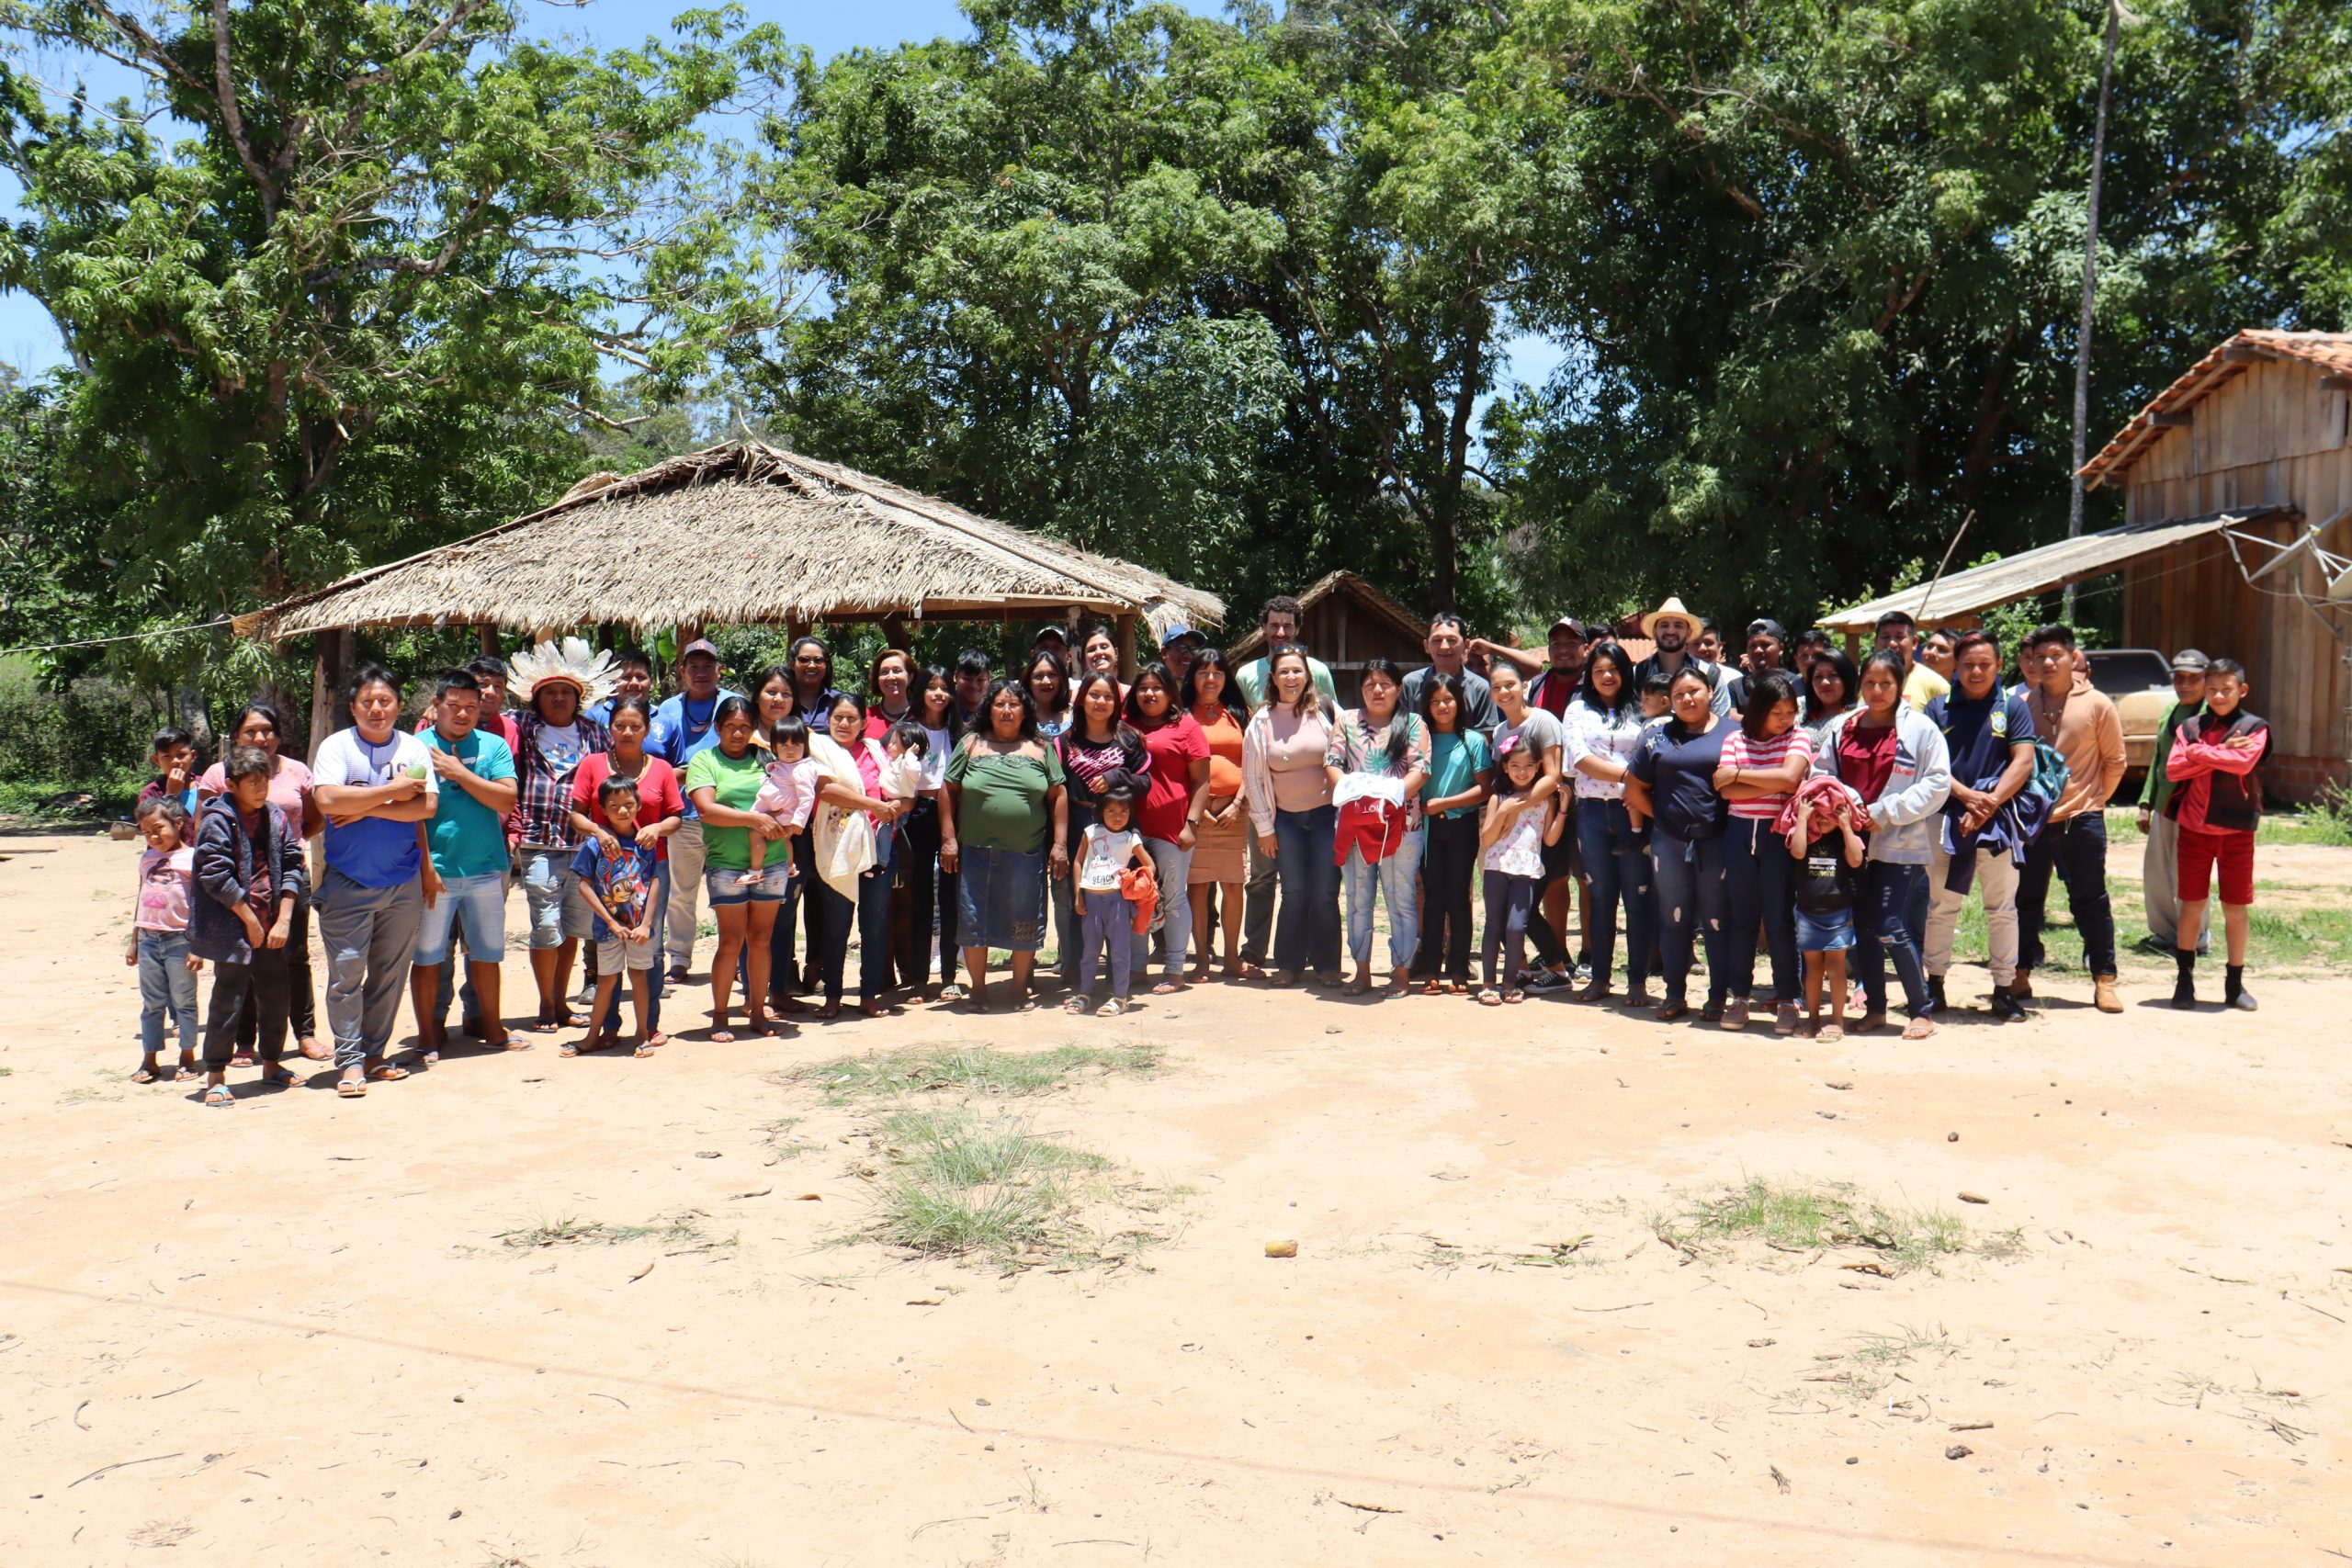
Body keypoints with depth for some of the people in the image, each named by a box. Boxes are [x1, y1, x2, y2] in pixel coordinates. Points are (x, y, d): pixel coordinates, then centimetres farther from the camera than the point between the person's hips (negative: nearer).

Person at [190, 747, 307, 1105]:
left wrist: (283, 919, -4)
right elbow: (216, 877, -13)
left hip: (272, 929, 5)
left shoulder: (277, 819, 7)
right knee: (228, 1001, -2)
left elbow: (292, 869, 5)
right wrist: (250, 921, -12)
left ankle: (272, 1064, 28)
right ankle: (216, 1076, 9)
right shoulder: (218, 822, -8)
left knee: (275, 996, 13)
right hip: (232, 928, -5)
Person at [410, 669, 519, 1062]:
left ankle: (491, 1028, 25)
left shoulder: (493, 746, 8)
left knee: (486, 953, 12)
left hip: (486, 870, 3)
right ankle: (427, 1036, 15)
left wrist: (459, 772, -11)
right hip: (436, 871, -3)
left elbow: (507, 799, -5)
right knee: (427, 956, 4)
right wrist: (425, 867, -13)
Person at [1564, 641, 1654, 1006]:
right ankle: (1599, 978, 12)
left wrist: (1638, 814, -11)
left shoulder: (1640, 712, 8)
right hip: (1593, 810, 1)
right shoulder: (1578, 710, 12)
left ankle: (1637, 980, 3)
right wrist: (1624, 775, -11)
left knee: (1638, 895, -2)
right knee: (1601, 895, 6)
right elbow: (1580, 758, -2)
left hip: (1633, 810, -1)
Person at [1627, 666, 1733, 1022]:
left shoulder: (1731, 733, 3)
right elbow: (1635, 787, 12)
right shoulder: (1658, 736, 11)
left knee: (1717, 920, 3)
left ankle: (1718, 997, 12)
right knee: (1674, 918, 8)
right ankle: (1675, 995, 17)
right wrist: (1658, 815, 5)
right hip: (1669, 841, 3)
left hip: (1716, 841, -3)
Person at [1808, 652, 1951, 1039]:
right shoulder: (1840, 728, 8)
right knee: (1863, 926, 9)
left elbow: (1937, 783, -7)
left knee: (1891, 929, -10)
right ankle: (1874, 1008, 21)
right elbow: (1821, 774, 11)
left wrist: (1884, 812, -12)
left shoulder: (1920, 729, -3)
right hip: (1852, 842, 5)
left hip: (1900, 844, -5)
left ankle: (1922, 1010, 5)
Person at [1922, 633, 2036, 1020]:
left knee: (2002, 908, 3)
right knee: (1941, 906, 8)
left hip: (1999, 820, -1)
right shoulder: (1938, 708, 6)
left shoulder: (2013, 708, 5)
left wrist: (1990, 804, -12)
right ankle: (1935, 984, 18)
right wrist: (1966, 796, -14)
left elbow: (2023, 762, -2)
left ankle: (2003, 990, 10)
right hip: (1948, 817, 1)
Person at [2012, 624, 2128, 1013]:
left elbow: (2115, 761, 4)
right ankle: (2021, 975, 20)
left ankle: (2104, 980, 11)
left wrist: (2094, 799, 2)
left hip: (2081, 819, -2)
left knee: (2090, 901, 3)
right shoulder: (2022, 705, 3)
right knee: (2027, 899, 10)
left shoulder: (2097, 705, -2)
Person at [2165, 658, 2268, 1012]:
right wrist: (2221, 754, -14)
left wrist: (2199, 751, -11)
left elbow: (2243, 762, -19)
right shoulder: (2190, 726, 7)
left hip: (2237, 830, -1)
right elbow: (2173, 769, -7)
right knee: (2192, 905, 5)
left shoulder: (2254, 728, 0)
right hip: (2194, 827, 1)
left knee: (2237, 908, 5)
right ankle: (2185, 979, 14)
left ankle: (2235, 983, 16)